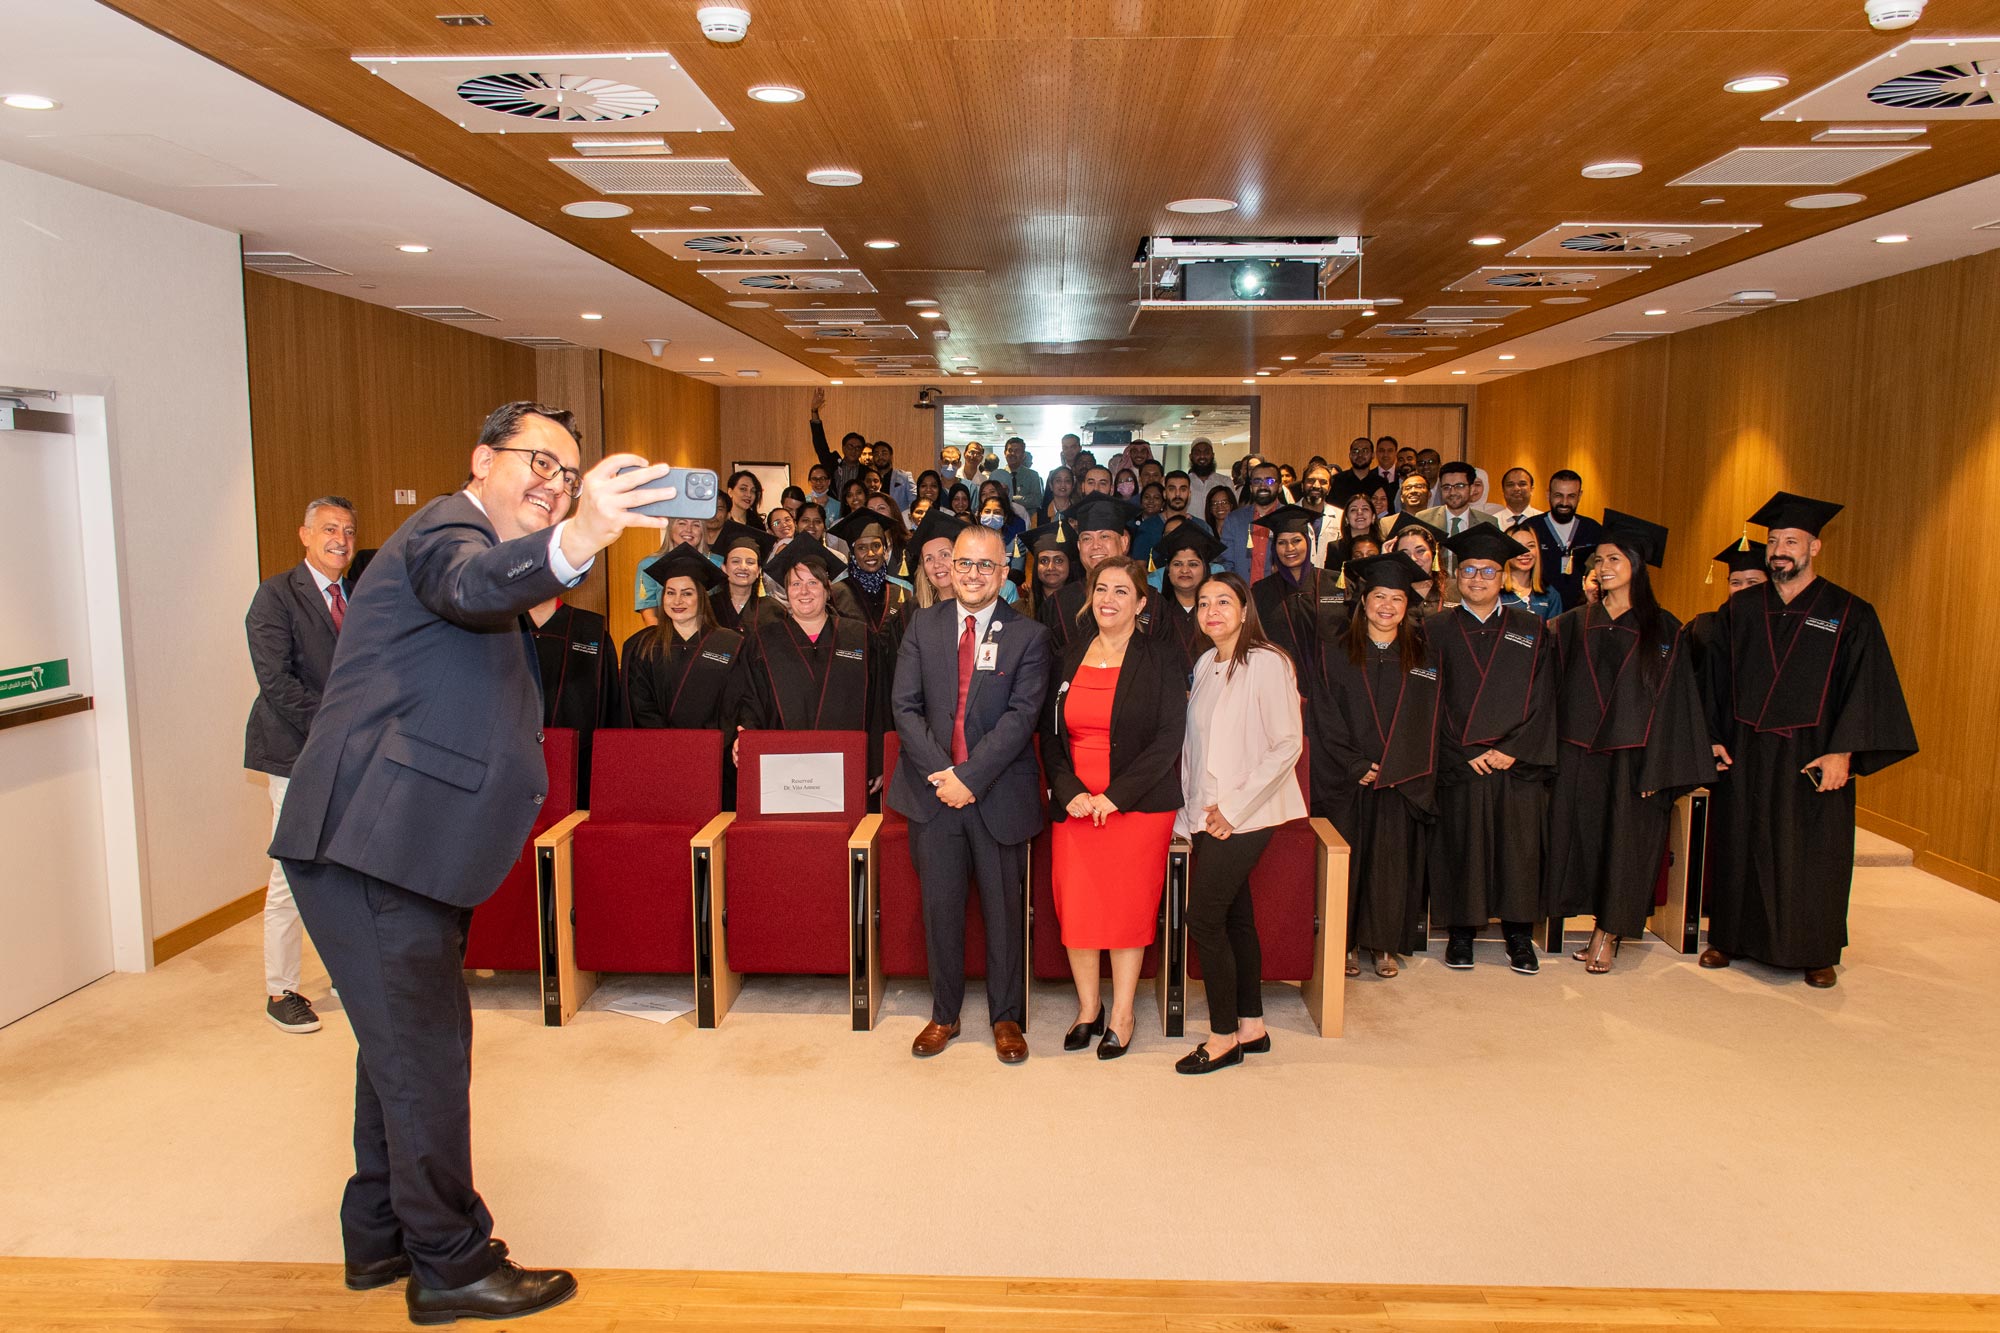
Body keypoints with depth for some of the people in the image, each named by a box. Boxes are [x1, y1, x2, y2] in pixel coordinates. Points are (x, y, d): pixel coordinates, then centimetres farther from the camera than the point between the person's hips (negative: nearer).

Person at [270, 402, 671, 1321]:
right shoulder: (448, 530, -12)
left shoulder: (491, 549, 21)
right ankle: (451, 1263, 12)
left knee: (404, 1042, 20)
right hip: (370, 848, -11)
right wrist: (574, 542, -57)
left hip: (395, 848, 11)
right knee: (425, 1050, -2)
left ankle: (382, 1236, 36)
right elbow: (471, 584, -39)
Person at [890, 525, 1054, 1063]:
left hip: (999, 792, -2)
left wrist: (971, 776, -18)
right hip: (934, 792, 2)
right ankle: (944, 1015, 25)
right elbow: (905, 705, 0)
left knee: (1004, 908, 8)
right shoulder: (923, 625, 6)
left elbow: (1021, 715, -11)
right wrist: (939, 771, -12)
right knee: (940, 906, 9)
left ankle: (1006, 1017, 24)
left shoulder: (1029, 636, -2)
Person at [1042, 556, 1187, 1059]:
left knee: (1130, 907, 2)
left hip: (1138, 806, -3)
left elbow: (1168, 740, -7)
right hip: (1074, 806, 3)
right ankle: (1088, 1007, 20)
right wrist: (1070, 791, -7)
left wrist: (1115, 796, -14)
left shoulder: (1161, 659, -2)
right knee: (1075, 907, 2)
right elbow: (1050, 734, 8)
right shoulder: (1069, 656, 9)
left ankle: (1122, 1015, 17)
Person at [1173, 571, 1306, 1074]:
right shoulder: (1205, 666, 11)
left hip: (1246, 815, -7)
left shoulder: (1266, 664, -12)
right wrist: (1192, 809, 6)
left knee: (1203, 918, -7)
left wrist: (1233, 808, -15)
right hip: (1209, 814, 7)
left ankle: (1224, 1037, 6)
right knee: (1235, 919, 12)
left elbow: (1288, 744, -15)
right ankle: (1252, 1027, 23)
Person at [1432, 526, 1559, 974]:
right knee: (1462, 847, 1)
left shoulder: (1530, 629, 9)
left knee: (1519, 848, 2)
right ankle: (1460, 934, 13)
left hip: (1518, 762, 1)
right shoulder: (1438, 630, 7)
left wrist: (1514, 749, -8)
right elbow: (1432, 700, 1)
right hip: (1459, 764, -1)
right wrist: (1464, 752, -8)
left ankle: (1519, 937, 14)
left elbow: (1543, 698, 3)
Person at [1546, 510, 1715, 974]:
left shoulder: (1662, 628, 0)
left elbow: (1670, 699, -3)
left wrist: (1656, 769, -10)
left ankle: (1607, 933, 16)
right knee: (1582, 838, 3)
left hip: (1632, 756, -2)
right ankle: (1605, 931, 17)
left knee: (1623, 842, 2)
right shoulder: (1575, 623, 7)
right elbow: (1557, 689, 7)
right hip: (1579, 754, 2)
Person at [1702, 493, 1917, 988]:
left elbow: (1866, 687, -7)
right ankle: (1732, 938, 24)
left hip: (1812, 758, -2)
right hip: (1744, 756, 2)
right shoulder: (1740, 608, 5)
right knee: (1741, 848, 10)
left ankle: (1818, 953, 22)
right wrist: (1713, 737, -2)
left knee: (1814, 857, 7)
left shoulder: (1849, 614, -2)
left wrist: (1843, 751, -15)